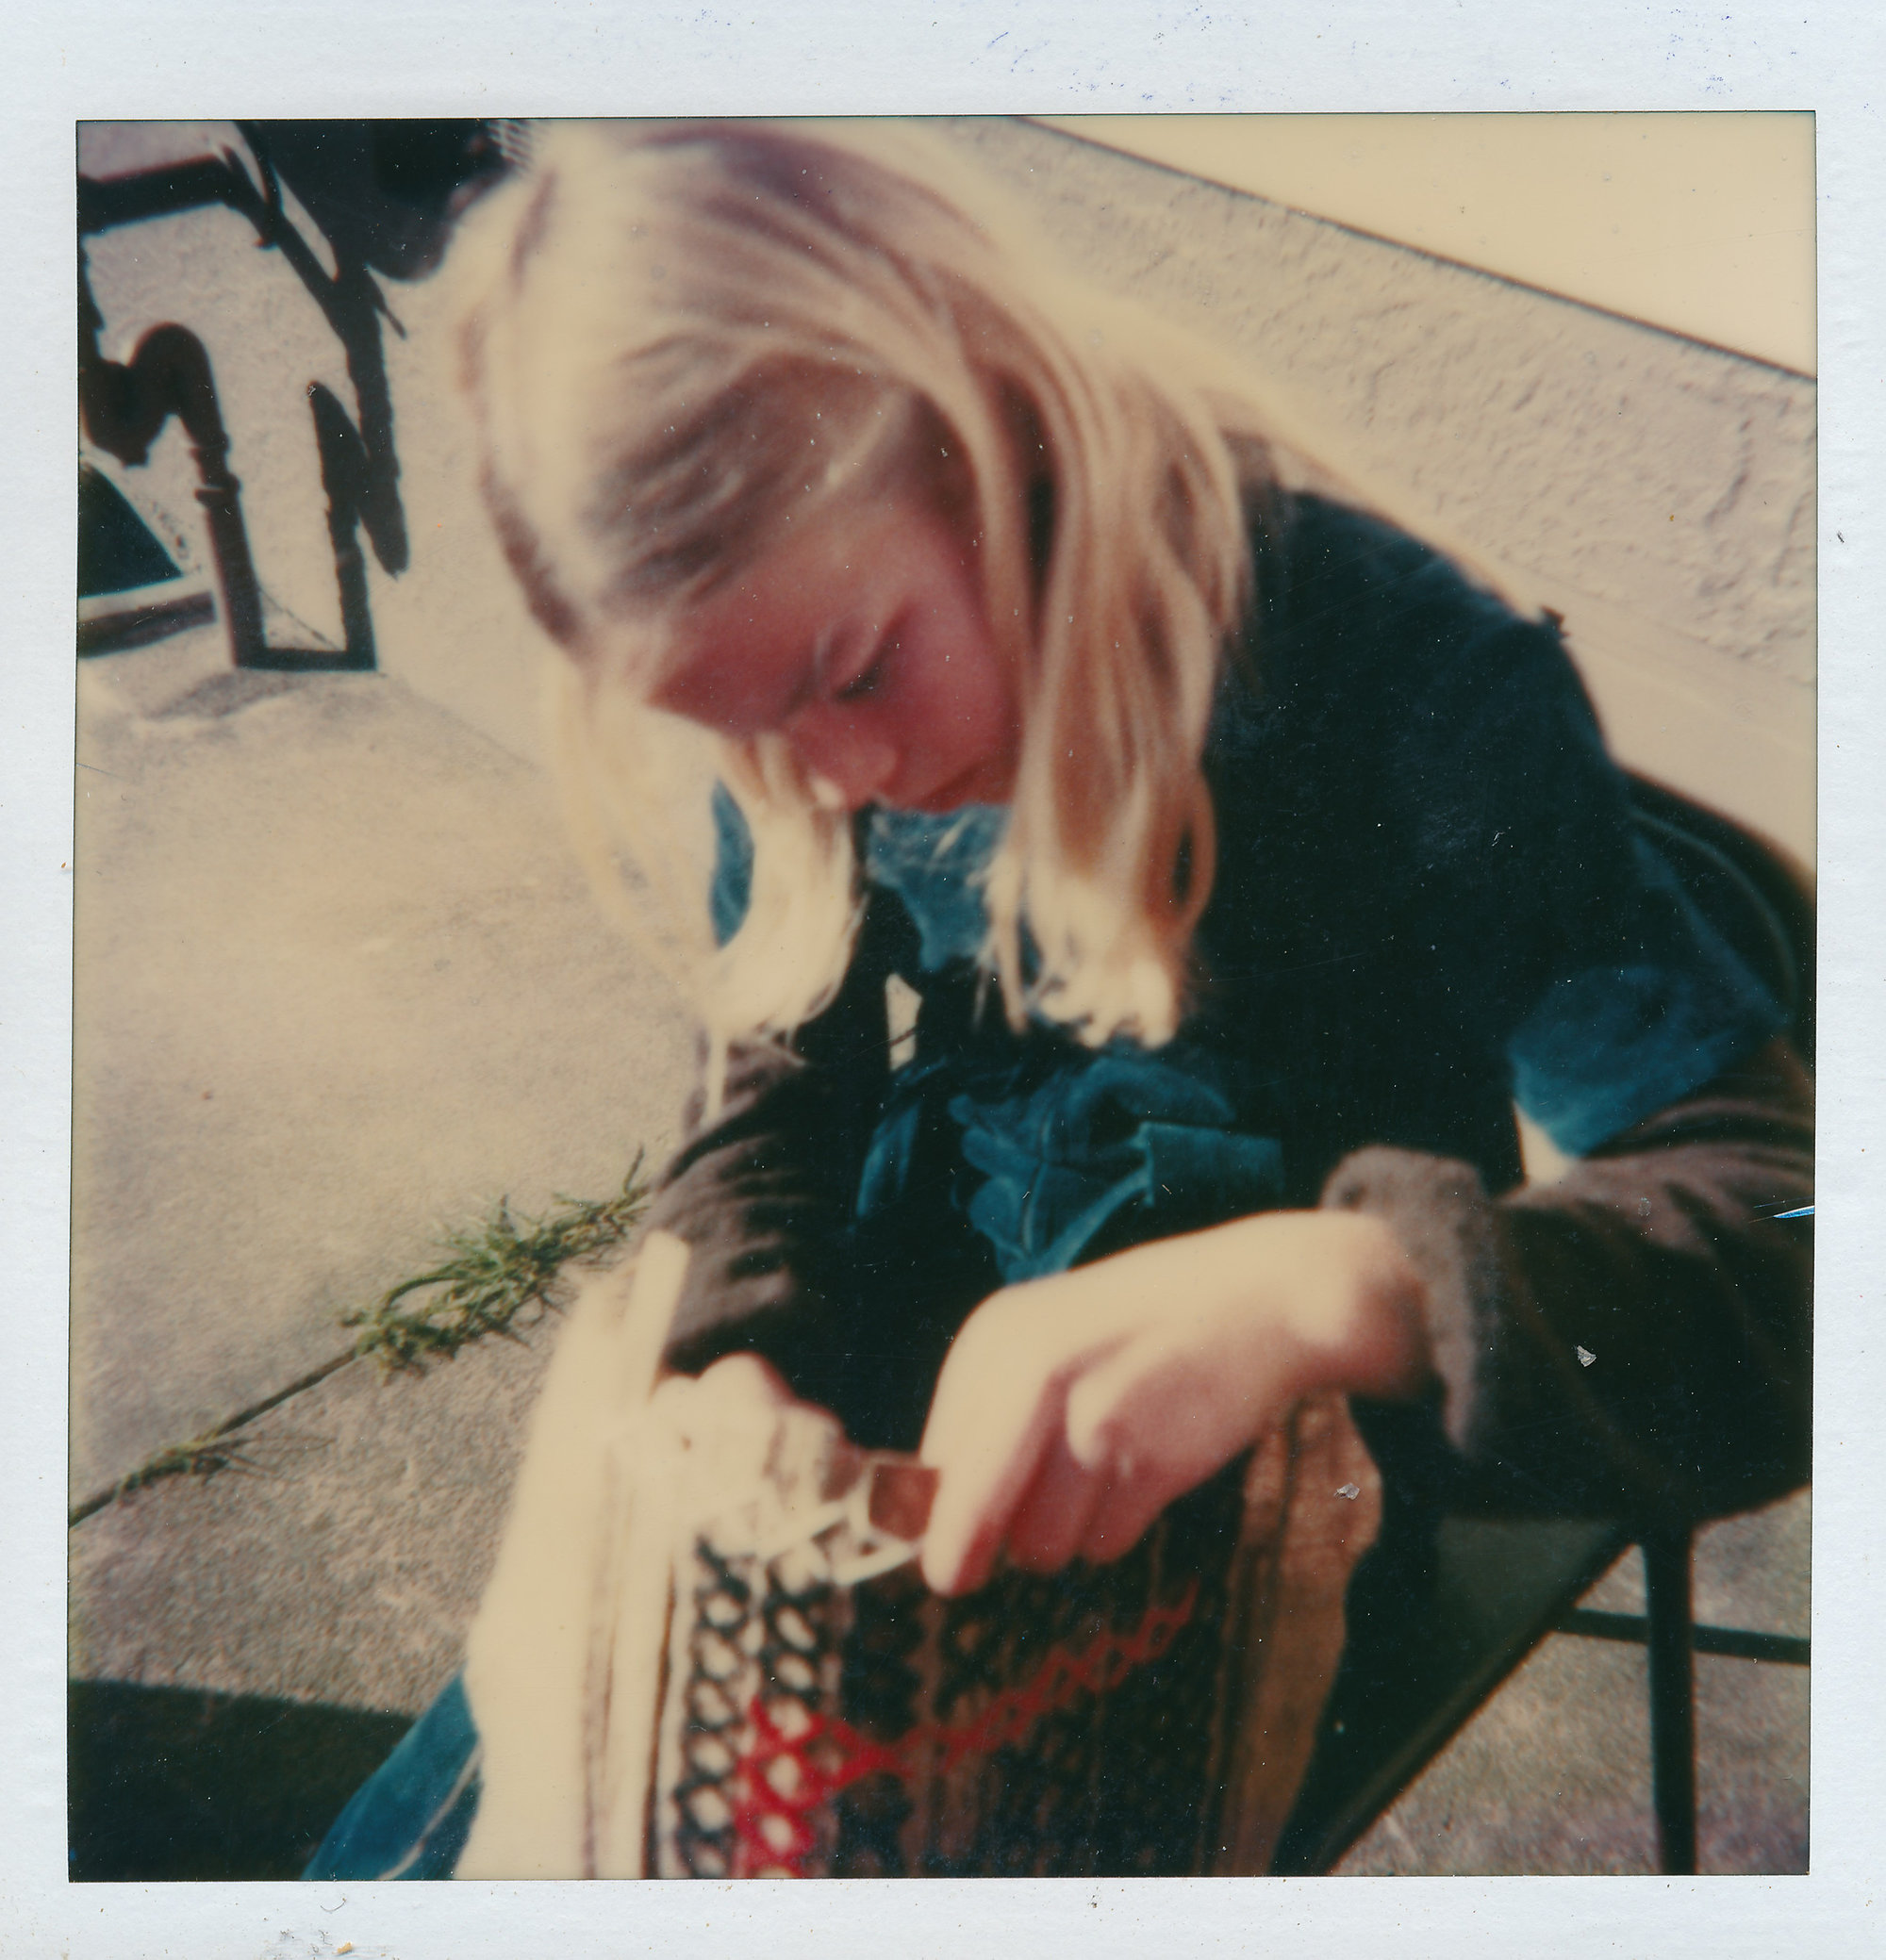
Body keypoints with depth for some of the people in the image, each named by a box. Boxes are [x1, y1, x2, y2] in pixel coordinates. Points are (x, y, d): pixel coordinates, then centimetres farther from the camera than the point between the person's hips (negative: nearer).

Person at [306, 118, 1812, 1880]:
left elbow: (1787, 1234, -30)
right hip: (929, 1338, 4)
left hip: (1255, 1480, -3)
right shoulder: (801, 667, -10)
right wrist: (735, 1375, -18)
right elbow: (775, 1091, 1)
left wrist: (1331, 1292, -48)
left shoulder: (1399, 679, -26)